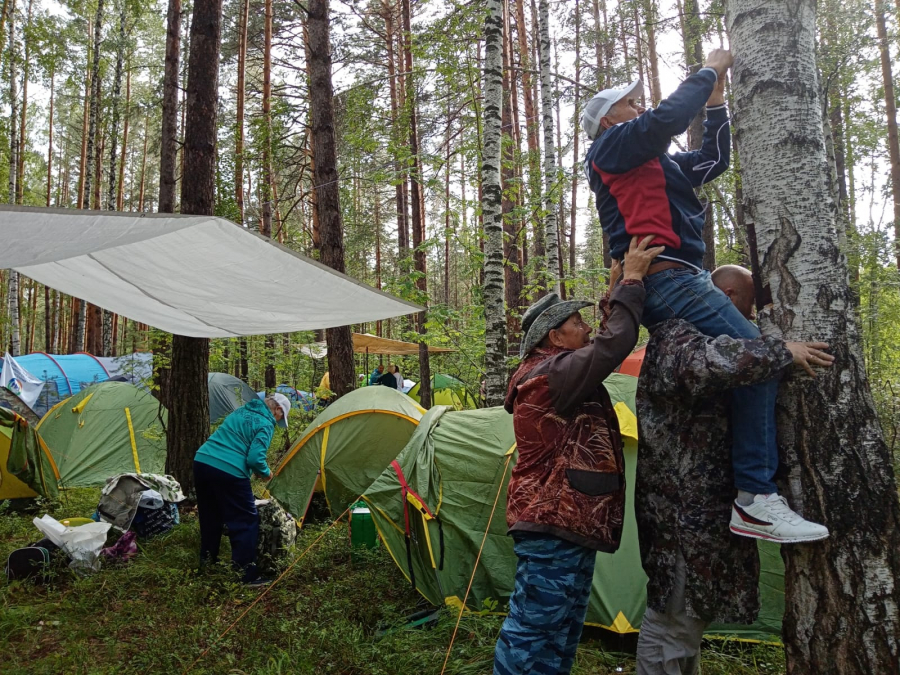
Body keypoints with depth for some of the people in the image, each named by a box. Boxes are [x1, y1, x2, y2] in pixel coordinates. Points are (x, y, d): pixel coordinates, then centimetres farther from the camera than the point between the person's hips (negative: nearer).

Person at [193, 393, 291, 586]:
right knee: (246, 522, 2)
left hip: (202, 462, 9)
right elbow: (255, 459, -15)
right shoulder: (265, 424, -6)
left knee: (210, 516, 26)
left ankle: (207, 559, 41)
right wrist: (266, 473, 5)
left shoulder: (240, 412, 20)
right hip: (228, 472, -8)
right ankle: (247, 574, 3)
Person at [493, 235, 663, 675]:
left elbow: (605, 349, 20)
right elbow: (614, 345, -26)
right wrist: (631, 281, -16)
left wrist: (622, 290, 15)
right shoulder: (550, 374, -16)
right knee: (533, 637, -4)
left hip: (568, 526, 11)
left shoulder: (556, 373, 18)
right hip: (553, 526, -11)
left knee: (559, 637, 17)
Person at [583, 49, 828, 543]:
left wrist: (716, 101, 27)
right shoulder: (611, 145, 4)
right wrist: (708, 71, 5)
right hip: (666, 277, -10)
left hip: (678, 281, 10)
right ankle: (754, 498, -22)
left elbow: (713, 161, 33)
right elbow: (668, 118, -11)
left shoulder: (655, 163, 31)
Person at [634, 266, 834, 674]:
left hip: (699, 504, 11)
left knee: (691, 609, 19)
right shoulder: (675, 338, -16)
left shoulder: (705, 337, 18)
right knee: (672, 618, -3)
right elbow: (706, 363, -40)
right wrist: (782, 352, -27)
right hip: (682, 507, -11)